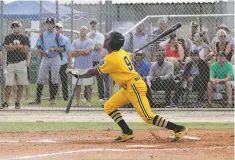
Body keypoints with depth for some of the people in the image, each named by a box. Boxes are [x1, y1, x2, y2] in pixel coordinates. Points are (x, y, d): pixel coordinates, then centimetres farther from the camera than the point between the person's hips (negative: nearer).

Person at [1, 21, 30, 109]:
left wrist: (13, 47, -6)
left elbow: (26, 50, -5)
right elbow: (7, 48, -6)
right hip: (10, 63, 0)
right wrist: (19, 47, -9)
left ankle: (17, 102, 7)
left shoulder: (24, 38, 8)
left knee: (20, 85, -1)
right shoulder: (8, 37, 10)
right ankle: (6, 101, -3)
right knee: (8, 84, -5)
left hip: (21, 63, 0)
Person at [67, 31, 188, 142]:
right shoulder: (122, 53, 8)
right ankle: (127, 133, 8)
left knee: (148, 118, -13)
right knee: (109, 106, 10)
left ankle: (179, 129, -13)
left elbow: (93, 72, -6)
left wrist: (78, 75, 8)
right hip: (128, 88, 10)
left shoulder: (110, 59, -15)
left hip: (135, 87, -10)